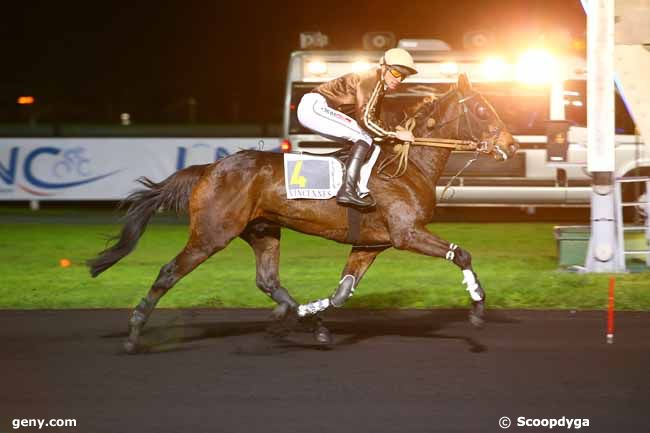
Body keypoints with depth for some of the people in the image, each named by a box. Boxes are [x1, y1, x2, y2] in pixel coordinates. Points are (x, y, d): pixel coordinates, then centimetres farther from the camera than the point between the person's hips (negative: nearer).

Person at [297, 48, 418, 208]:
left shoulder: (380, 86, 14)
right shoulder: (370, 79, -15)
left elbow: (374, 120, 17)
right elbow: (365, 120, -22)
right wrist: (395, 134, -16)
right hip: (315, 106, -11)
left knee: (367, 140, 15)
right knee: (365, 137, -18)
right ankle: (347, 191, -28)